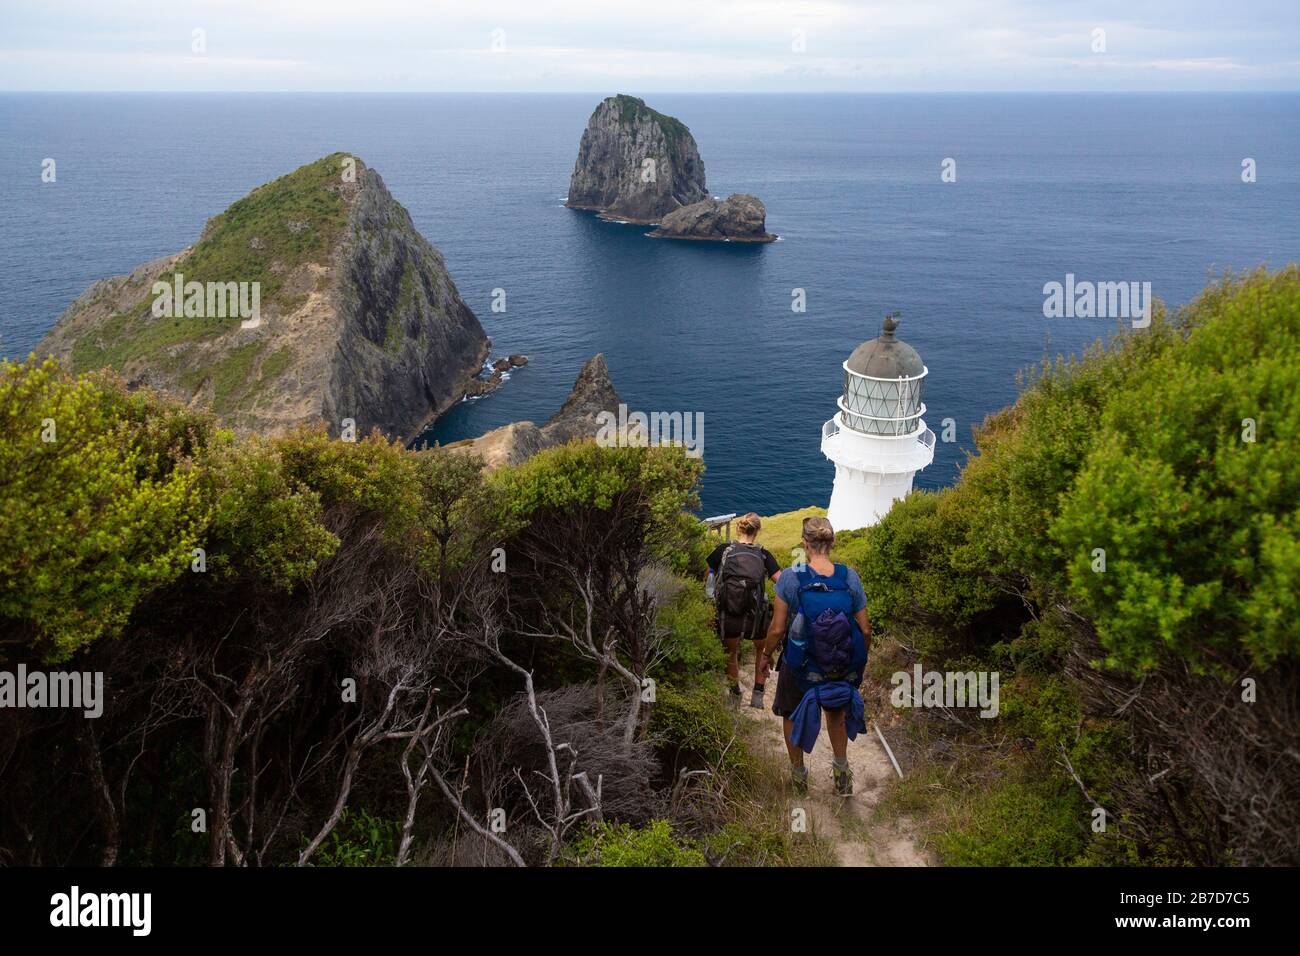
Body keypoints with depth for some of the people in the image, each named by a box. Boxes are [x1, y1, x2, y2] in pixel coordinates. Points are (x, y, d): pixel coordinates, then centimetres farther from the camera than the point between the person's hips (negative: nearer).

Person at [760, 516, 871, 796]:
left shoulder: (790, 577, -20)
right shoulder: (850, 577, -12)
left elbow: (778, 629, -16)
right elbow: (865, 629, -7)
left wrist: (766, 654, 3)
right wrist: (860, 659, 12)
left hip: (801, 665, -2)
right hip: (841, 667, 2)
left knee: (792, 715, 23)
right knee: (836, 710, 31)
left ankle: (798, 774, 37)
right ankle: (841, 767, 23)